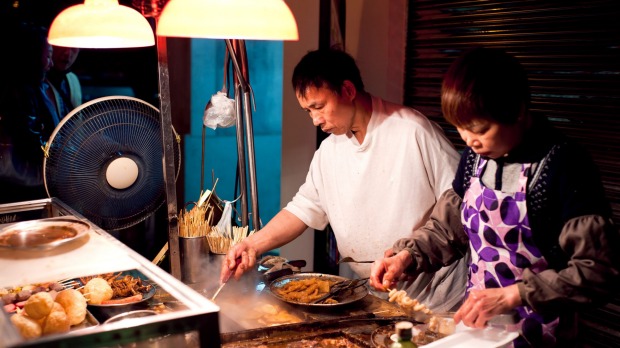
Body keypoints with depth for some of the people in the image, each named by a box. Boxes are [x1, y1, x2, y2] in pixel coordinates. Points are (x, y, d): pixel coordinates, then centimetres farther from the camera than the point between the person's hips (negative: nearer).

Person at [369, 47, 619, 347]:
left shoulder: (563, 166, -21)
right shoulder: (474, 156, -1)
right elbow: (447, 228, 10)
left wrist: (510, 296, -26)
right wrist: (405, 256, -7)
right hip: (475, 323, 6)